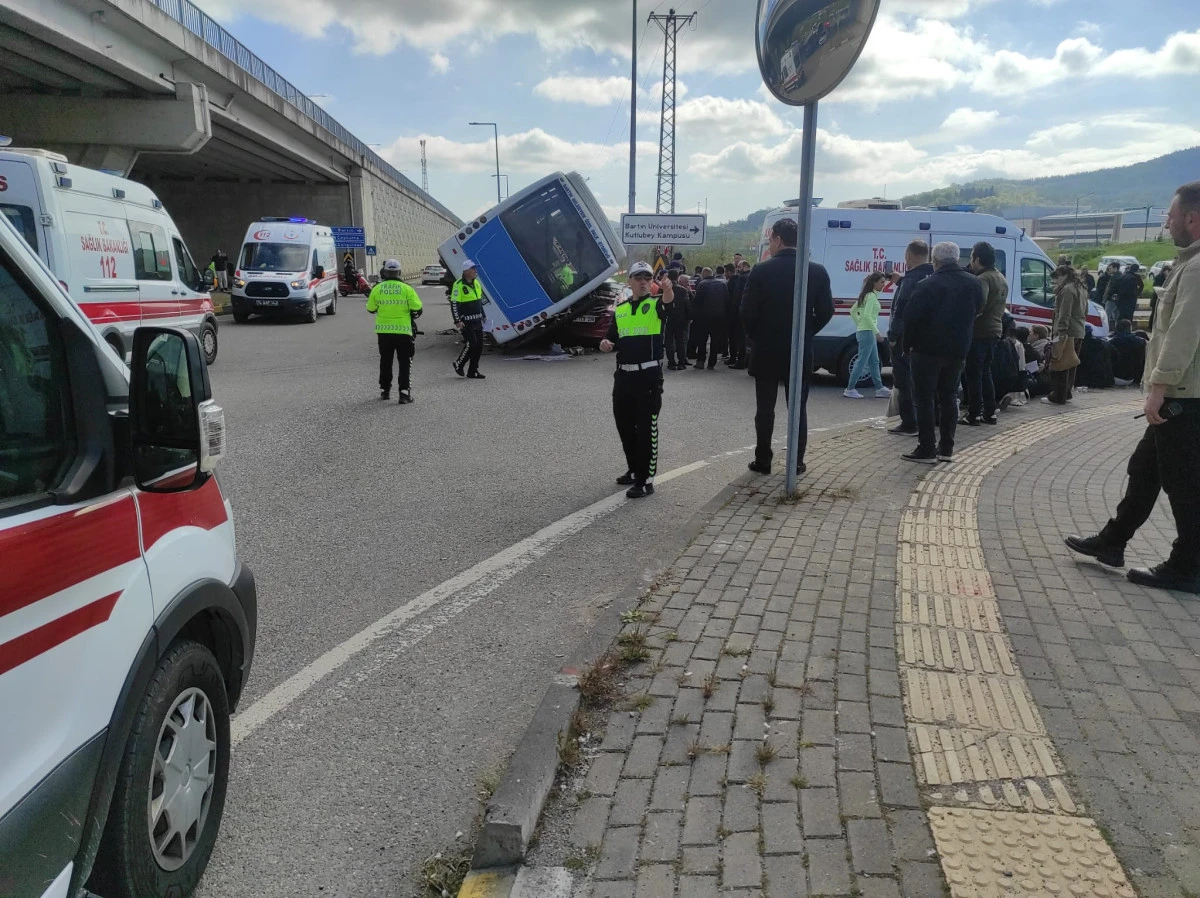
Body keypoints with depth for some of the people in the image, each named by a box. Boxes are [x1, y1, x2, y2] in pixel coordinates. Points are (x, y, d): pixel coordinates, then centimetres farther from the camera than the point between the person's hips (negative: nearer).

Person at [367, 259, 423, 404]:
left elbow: (371, 309, 7)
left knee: (385, 361, 17)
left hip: (383, 331, 3)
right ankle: (404, 392, -3)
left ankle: (385, 390, 24)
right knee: (404, 362, 4)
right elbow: (417, 309, -8)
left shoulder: (377, 289, -2)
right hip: (403, 331, -2)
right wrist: (412, 315, 13)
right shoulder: (406, 289, -9)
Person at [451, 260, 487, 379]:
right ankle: (459, 364, 10)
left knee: (479, 345, 5)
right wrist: (457, 321, -20)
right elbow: (454, 304, -15)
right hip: (466, 321, -8)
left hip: (477, 320, 8)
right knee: (471, 344, -12)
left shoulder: (476, 282, 11)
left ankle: (472, 371, 14)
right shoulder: (459, 285, -13)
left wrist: (483, 315, 22)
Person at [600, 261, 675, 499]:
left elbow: (668, 301, -27)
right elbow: (613, 342, 18)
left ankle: (646, 480, 3)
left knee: (646, 428, -3)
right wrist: (606, 344, -5)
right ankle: (634, 469, 32)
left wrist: (668, 289, -49)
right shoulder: (620, 309, 12)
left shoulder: (656, 304, -2)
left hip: (649, 375, -6)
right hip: (623, 375, 6)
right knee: (624, 425, 14)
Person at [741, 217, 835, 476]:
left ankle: (763, 461, 12)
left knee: (765, 409, 8)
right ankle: (797, 462, 13)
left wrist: (755, 336, 8)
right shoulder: (818, 272, -2)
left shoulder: (761, 271, -9)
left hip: (766, 351, -2)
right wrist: (805, 335, 12)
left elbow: (747, 312, -9)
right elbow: (825, 312, -1)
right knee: (798, 409, 10)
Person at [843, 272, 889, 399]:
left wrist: (859, 325, 16)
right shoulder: (872, 296, -14)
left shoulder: (865, 295, 14)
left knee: (874, 362, 13)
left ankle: (879, 389, 17)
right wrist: (877, 331, -18)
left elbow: (853, 311, 20)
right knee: (862, 361, -5)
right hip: (867, 332, -10)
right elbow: (867, 316, -24)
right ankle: (850, 389, -1)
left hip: (862, 331, 10)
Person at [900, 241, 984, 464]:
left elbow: (911, 316, -17)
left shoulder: (928, 285, -16)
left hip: (928, 349, -6)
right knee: (949, 397, 16)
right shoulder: (974, 283, 5)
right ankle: (946, 448, 17)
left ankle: (926, 449, -2)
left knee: (924, 398, 0)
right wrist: (960, 337, 15)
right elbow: (976, 312, 13)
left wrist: (908, 344, -6)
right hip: (958, 350, 6)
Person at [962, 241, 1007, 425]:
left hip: (979, 333, -9)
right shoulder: (1001, 279, 17)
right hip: (994, 331, 9)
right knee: (985, 373, 17)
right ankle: (989, 412, 20)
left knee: (974, 374, -3)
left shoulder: (983, 279, -16)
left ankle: (974, 415, -1)